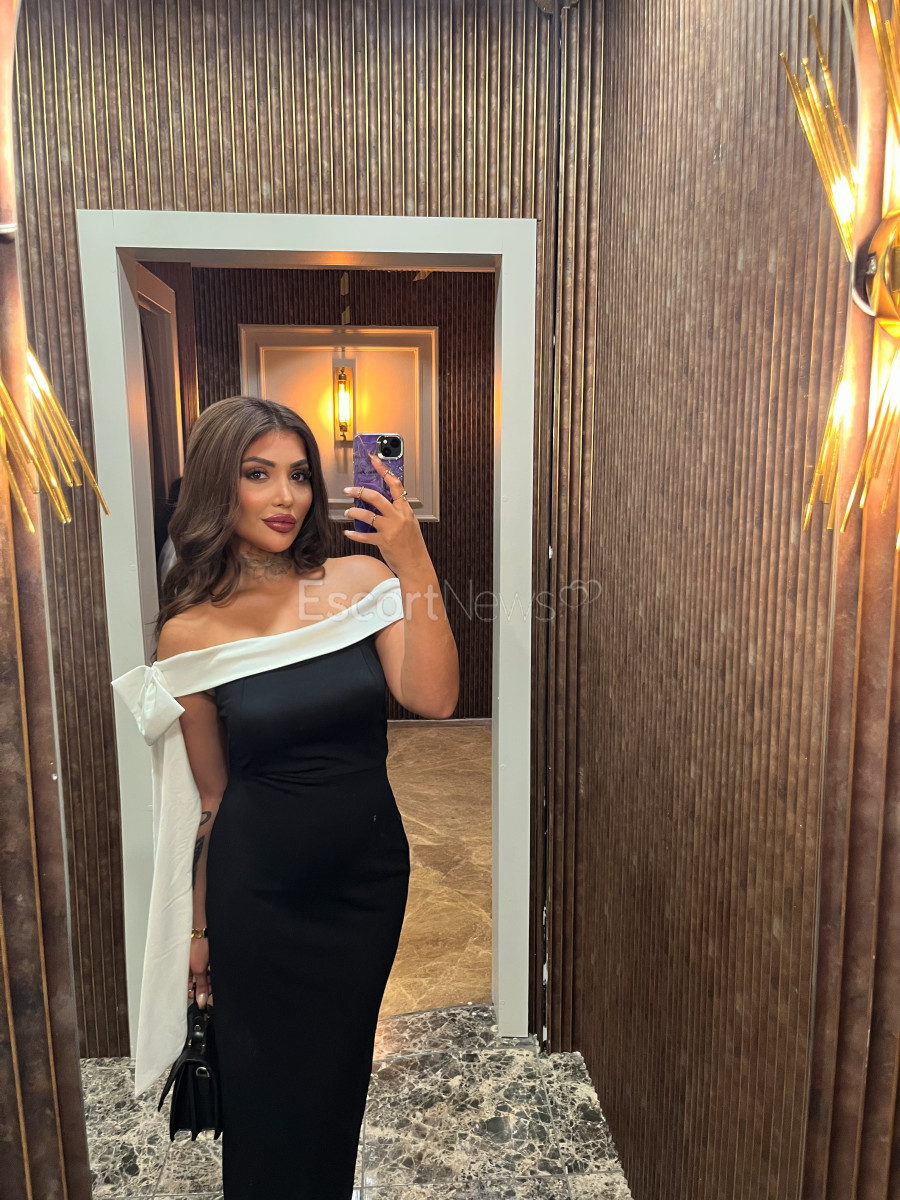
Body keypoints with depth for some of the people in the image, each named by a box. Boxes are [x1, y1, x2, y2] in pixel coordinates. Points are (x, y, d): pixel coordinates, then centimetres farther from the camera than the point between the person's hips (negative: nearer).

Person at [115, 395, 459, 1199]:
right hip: (257, 888, -1)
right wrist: (199, 925, 8)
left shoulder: (361, 581, -7)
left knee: (342, 1070, 23)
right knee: (266, 1082, 18)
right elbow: (213, 795, 0)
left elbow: (433, 698, -20)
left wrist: (416, 565, -27)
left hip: (368, 872, 2)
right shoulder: (190, 631, -9)